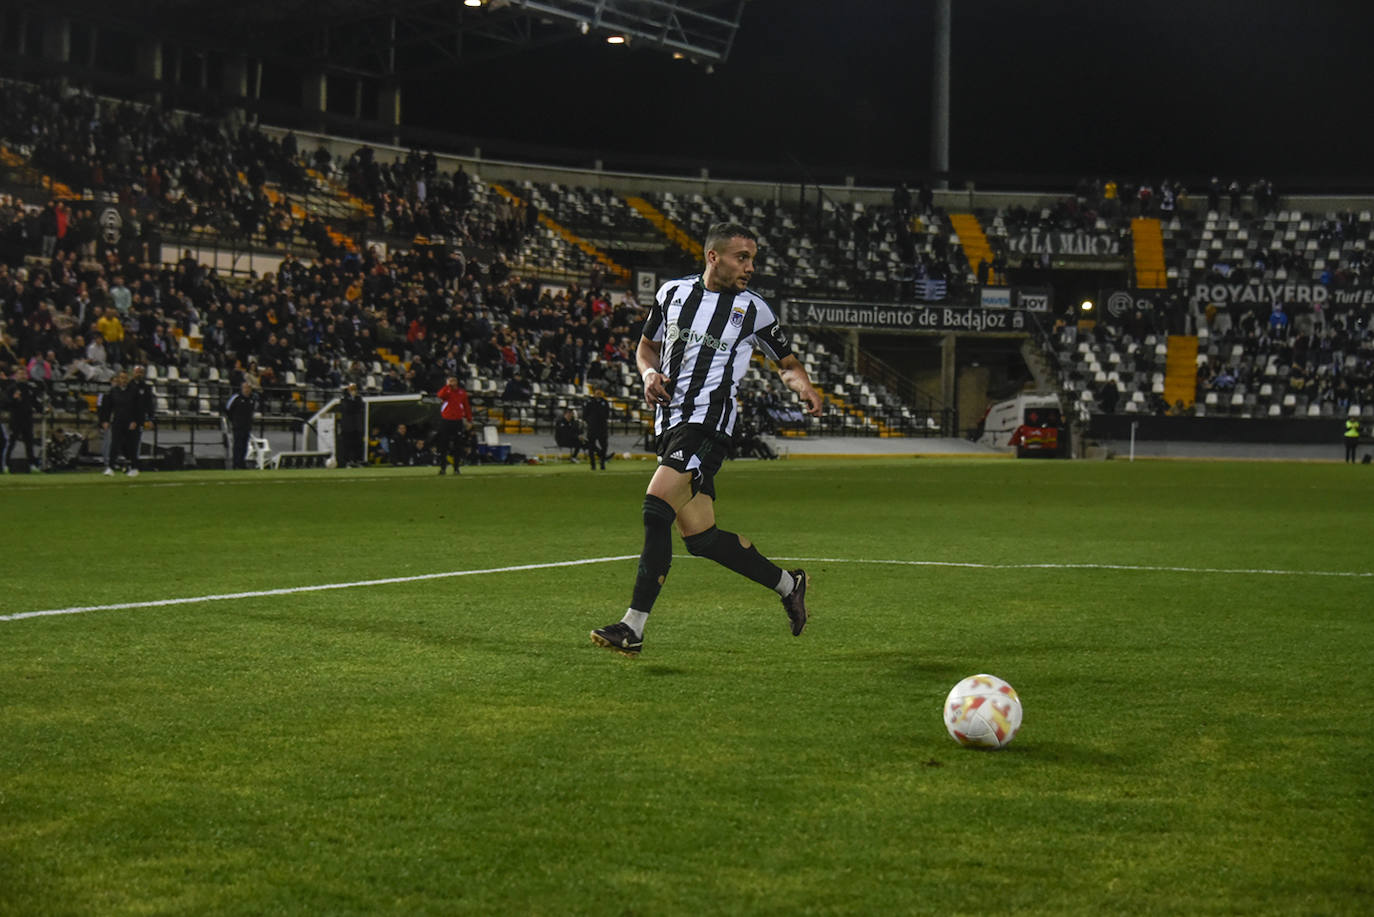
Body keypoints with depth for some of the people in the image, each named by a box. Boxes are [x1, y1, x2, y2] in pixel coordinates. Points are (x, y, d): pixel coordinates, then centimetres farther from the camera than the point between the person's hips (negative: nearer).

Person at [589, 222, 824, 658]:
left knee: (656, 507, -22)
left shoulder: (753, 309, 2)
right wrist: (650, 374, 2)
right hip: (669, 421, 5)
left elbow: (787, 362, 15)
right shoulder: (673, 292, 11)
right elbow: (647, 346, 24)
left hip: (707, 421, -5)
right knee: (700, 536, 5)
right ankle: (787, 584, 25)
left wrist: (805, 388, -7)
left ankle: (633, 627, -20)